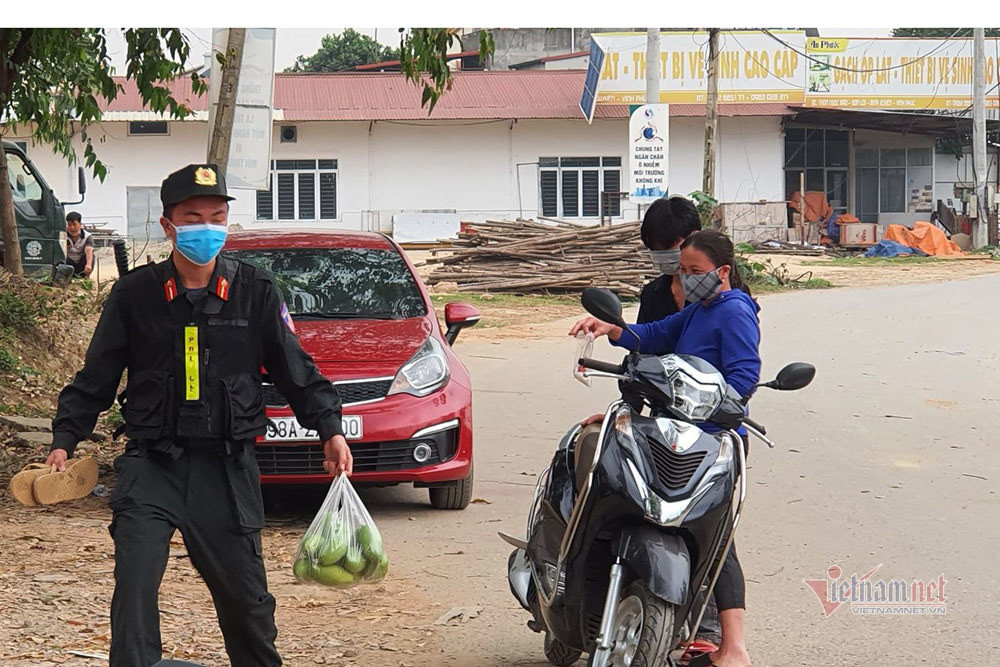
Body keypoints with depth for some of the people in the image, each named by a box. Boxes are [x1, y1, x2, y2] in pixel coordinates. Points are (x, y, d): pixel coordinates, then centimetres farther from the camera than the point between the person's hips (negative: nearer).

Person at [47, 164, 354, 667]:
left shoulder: (256, 293, 3)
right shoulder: (134, 295, 1)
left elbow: (295, 370, 10)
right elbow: (95, 379, 8)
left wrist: (329, 428, 1)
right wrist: (64, 439, 0)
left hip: (228, 468, 1)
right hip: (151, 465, 0)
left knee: (243, 592, 8)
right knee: (134, 585, -14)